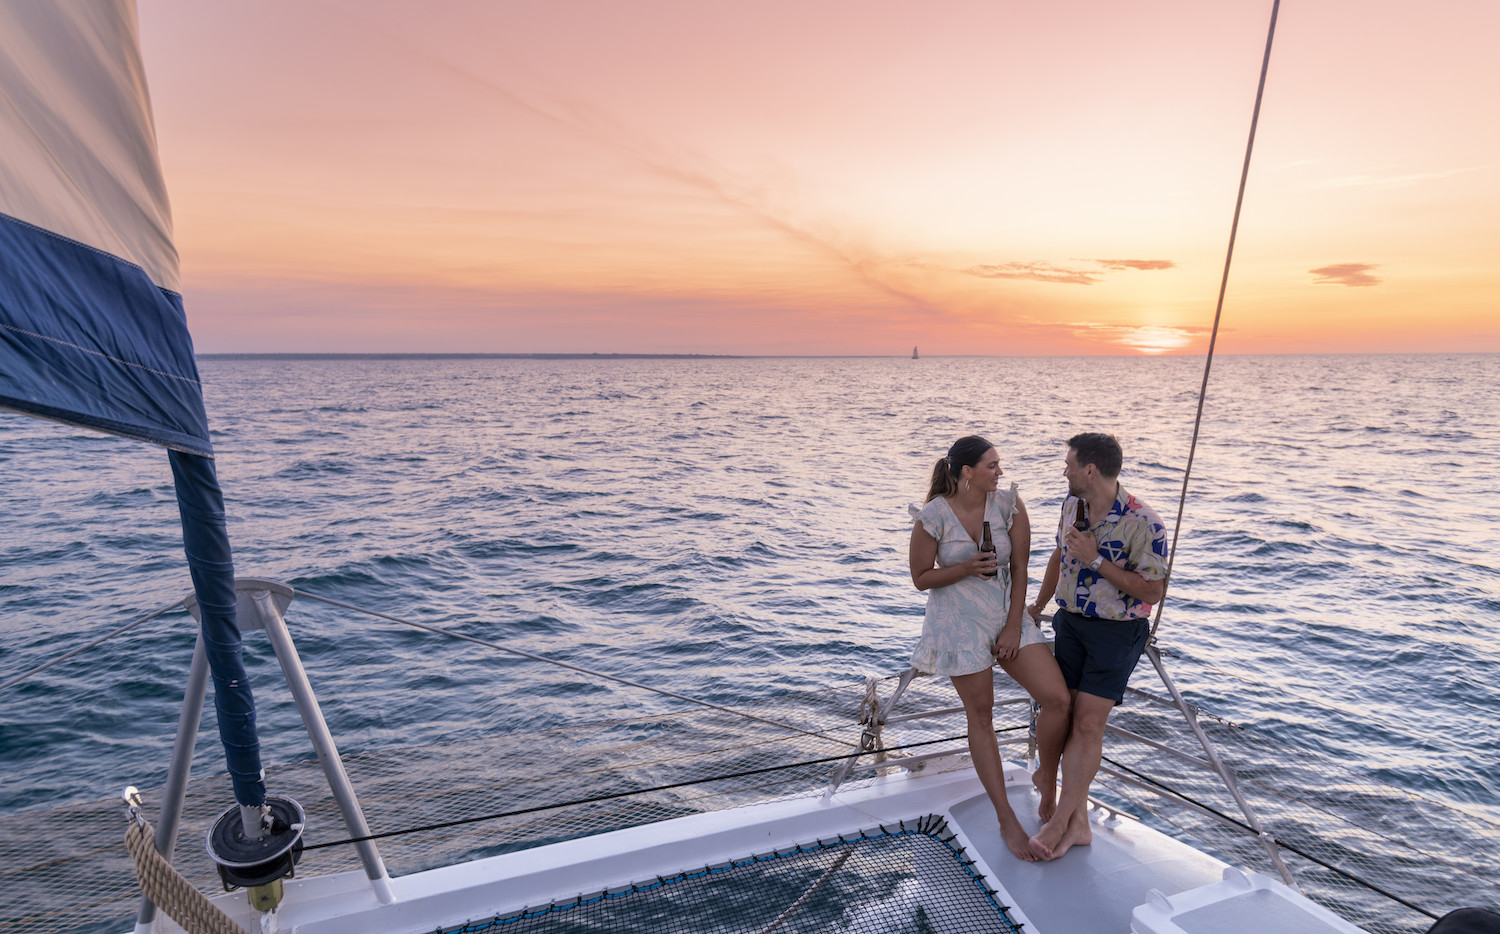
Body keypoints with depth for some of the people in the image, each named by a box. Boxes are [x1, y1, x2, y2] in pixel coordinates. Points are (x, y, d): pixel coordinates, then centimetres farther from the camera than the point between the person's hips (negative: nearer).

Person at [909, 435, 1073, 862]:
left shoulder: (1009, 503, -7)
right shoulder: (933, 516, -15)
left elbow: (1019, 569, -2)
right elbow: (921, 578, -7)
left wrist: (1014, 627, -5)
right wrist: (967, 568, -23)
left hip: (1007, 613, 3)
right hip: (959, 622, -3)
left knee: (1058, 699, -8)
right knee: (981, 716, 6)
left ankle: (1048, 782, 21)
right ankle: (1008, 821, 20)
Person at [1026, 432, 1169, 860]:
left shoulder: (1142, 523, -20)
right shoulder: (1072, 503, 1)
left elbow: (1152, 591, -17)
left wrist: (1097, 560, -22)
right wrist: (1037, 606, 22)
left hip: (1116, 632, -6)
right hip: (1069, 622, 6)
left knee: (1088, 725, -5)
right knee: (1067, 718, 8)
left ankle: (1059, 821, 7)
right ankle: (1078, 823, 21)